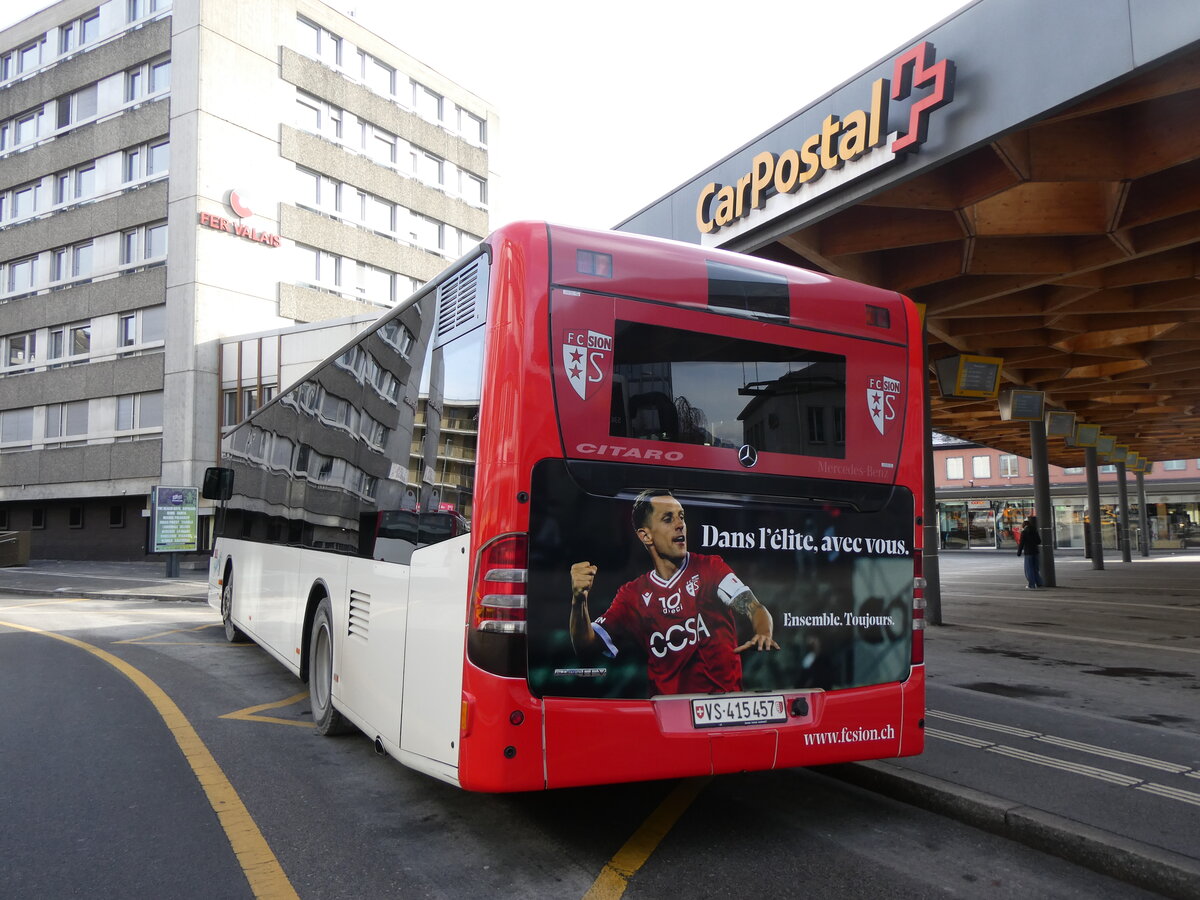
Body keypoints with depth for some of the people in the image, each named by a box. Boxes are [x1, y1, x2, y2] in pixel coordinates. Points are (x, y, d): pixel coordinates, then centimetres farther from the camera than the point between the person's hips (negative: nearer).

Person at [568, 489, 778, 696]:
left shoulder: (709, 568, 6)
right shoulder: (632, 594, 10)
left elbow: (756, 609, -5)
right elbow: (586, 646, 6)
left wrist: (763, 636, -28)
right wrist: (579, 599, -11)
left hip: (725, 700, -3)